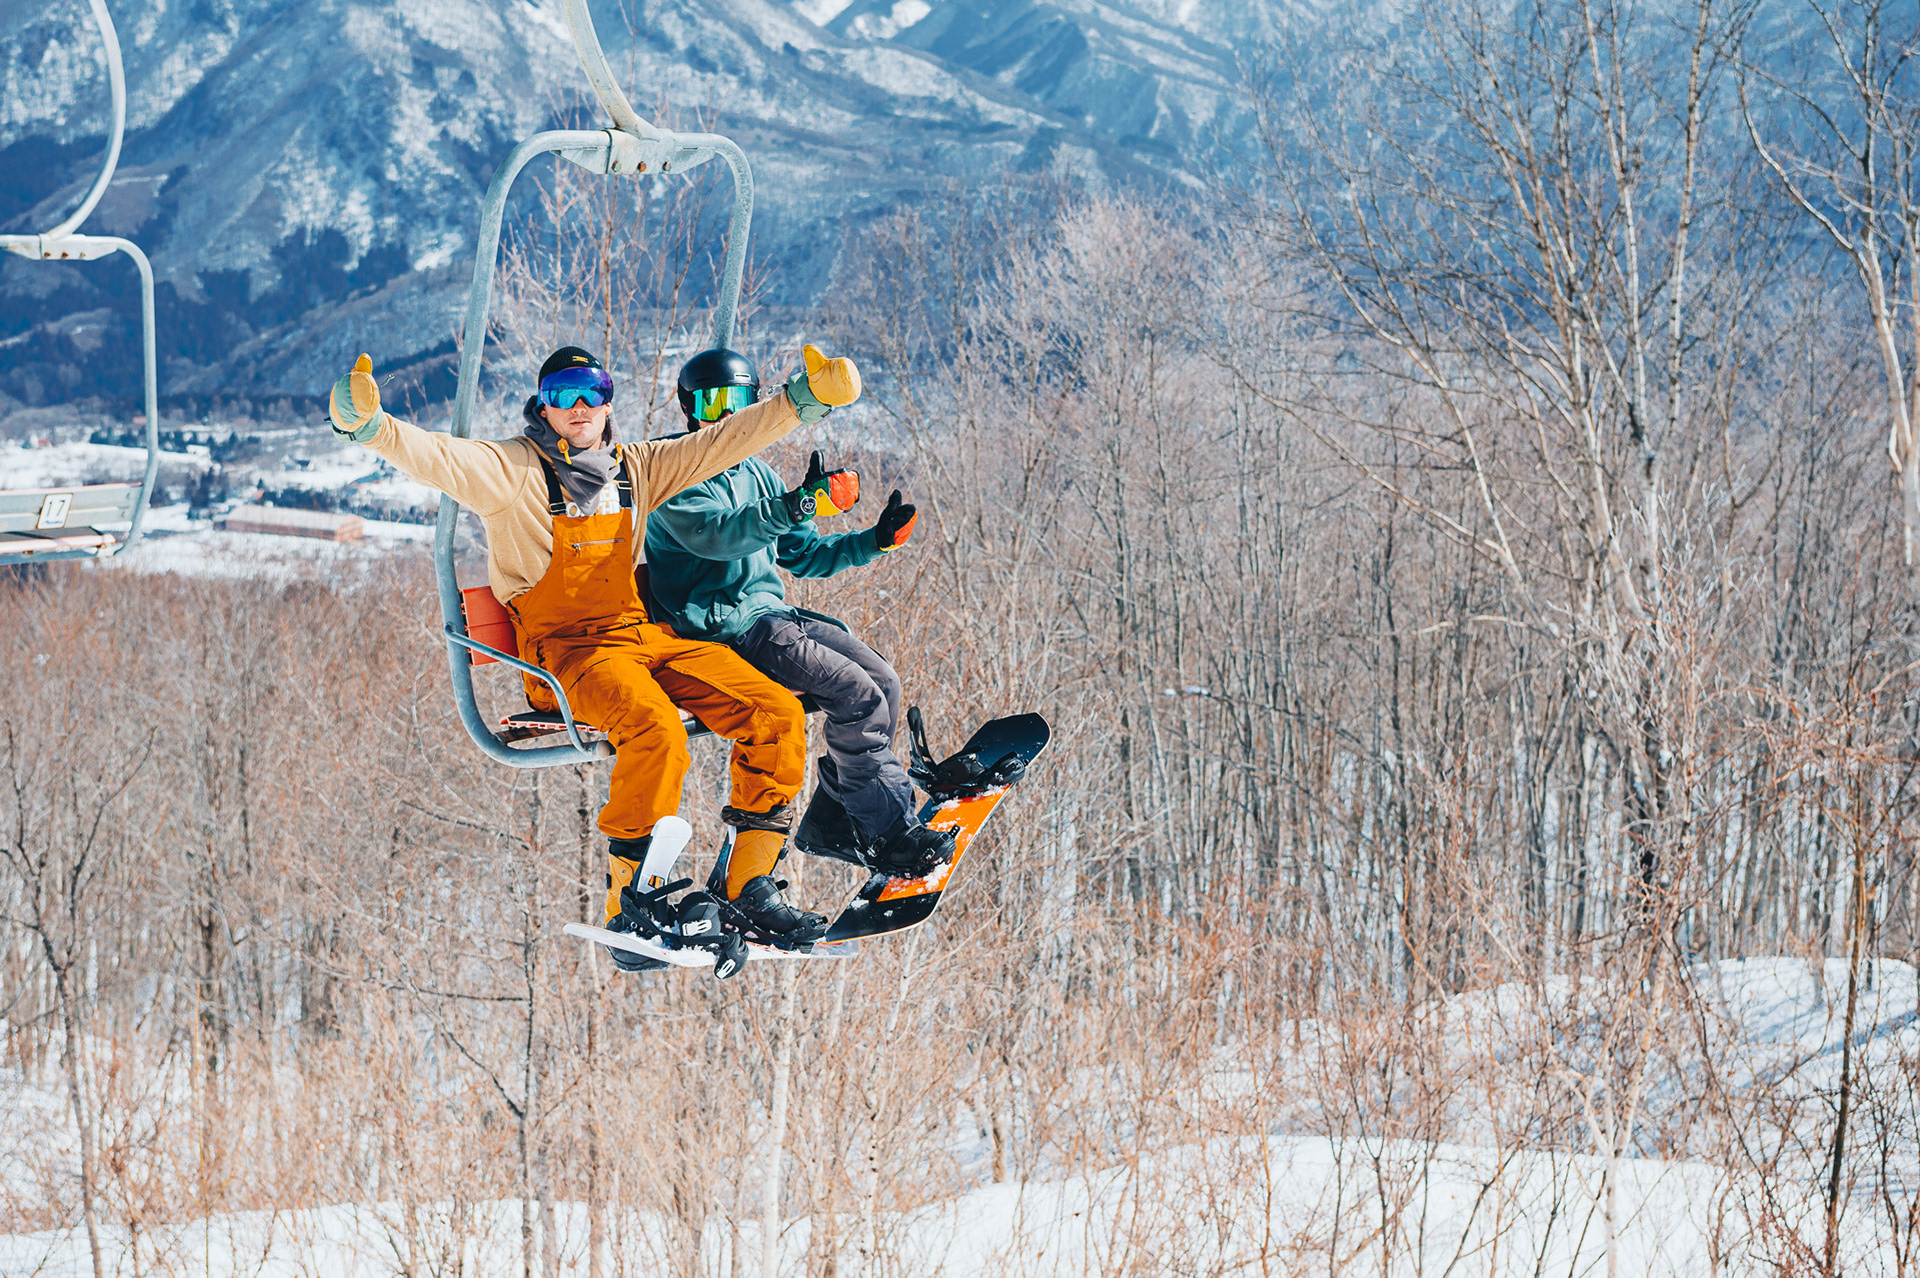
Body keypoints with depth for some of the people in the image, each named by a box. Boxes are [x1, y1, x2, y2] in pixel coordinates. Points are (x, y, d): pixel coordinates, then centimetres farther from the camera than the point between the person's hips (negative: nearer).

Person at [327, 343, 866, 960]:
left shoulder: (634, 469, 17)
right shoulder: (513, 469, 0)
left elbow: (720, 444, 19)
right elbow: (435, 458, -15)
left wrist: (802, 399, 10)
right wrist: (368, 425, -35)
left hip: (646, 635, 6)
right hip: (565, 649, -6)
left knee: (777, 713, -13)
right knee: (655, 729, -36)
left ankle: (751, 891, -7)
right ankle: (630, 907, -27)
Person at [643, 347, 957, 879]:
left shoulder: (757, 475, 20)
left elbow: (801, 553, 24)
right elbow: (713, 534, -27)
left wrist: (874, 541, 8)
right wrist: (797, 505, -39)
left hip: (771, 614, 9)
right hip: (725, 629, -9)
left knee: (882, 679, -2)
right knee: (857, 695, -20)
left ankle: (831, 823, 4)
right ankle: (889, 833, -12)